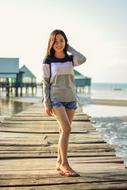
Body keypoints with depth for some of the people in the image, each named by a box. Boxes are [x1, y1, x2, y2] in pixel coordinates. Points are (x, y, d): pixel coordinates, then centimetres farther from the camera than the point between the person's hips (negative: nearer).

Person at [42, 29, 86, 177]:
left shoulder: (71, 59, 8)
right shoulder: (48, 61, -1)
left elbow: (82, 59, -14)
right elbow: (46, 82, -2)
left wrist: (68, 48, 0)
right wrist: (46, 103, -9)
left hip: (70, 99, 4)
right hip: (56, 98, -4)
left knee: (64, 131, 7)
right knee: (66, 129, -18)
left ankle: (59, 162, 16)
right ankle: (65, 164, -12)